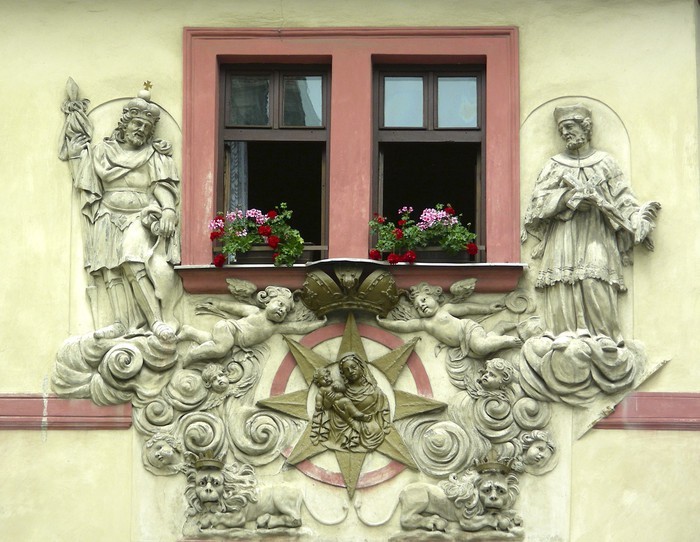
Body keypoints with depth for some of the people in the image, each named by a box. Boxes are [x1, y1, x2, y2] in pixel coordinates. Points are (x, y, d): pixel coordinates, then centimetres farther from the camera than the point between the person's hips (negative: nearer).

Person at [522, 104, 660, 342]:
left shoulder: (605, 163, 12)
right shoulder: (555, 165, 15)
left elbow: (623, 200, 7)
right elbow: (539, 200, 2)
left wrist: (640, 218, -10)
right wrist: (572, 195, -10)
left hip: (596, 239, -1)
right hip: (563, 241, 1)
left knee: (596, 290, -16)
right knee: (563, 298, -10)